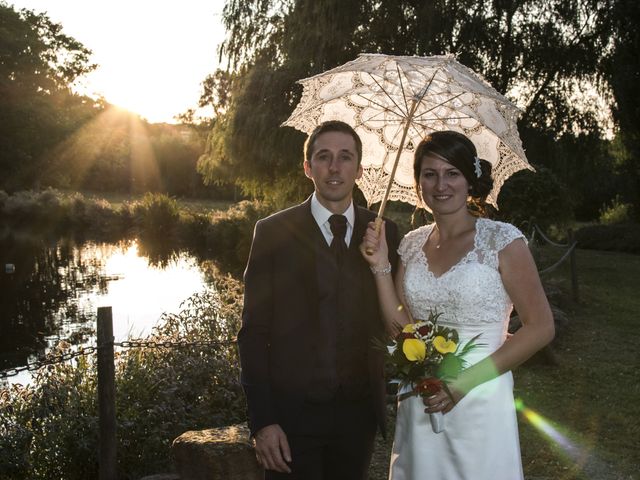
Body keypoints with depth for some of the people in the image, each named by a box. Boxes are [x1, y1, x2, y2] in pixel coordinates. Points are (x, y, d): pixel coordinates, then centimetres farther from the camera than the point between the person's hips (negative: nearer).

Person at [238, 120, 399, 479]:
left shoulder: (384, 233, 3)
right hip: (292, 410, -2)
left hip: (359, 410, 3)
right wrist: (262, 421, -10)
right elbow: (254, 331, -5)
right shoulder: (273, 232, -5)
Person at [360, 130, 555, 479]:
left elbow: (541, 327, -10)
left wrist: (466, 382, -16)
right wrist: (380, 266, -7)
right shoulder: (412, 244, 5)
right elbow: (399, 327, 4)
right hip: (419, 404, 4)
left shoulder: (501, 239, -9)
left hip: (481, 402, -4)